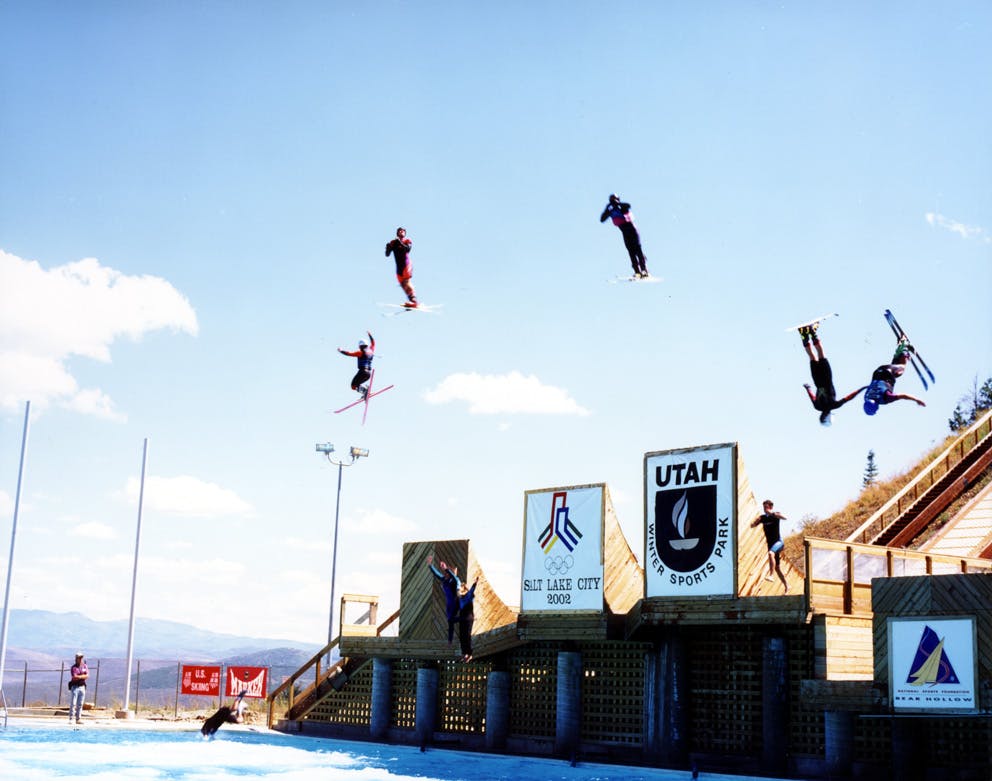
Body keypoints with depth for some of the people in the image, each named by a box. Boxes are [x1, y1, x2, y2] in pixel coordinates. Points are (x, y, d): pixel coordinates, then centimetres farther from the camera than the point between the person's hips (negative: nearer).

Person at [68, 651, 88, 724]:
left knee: (80, 704, 6)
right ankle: (71, 719, -6)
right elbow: (74, 677, -16)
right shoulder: (74, 667, -5)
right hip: (75, 686, -4)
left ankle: (78, 719, 10)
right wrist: (83, 676, -7)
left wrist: (79, 676, -10)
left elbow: (87, 676, 0)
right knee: (73, 704, -7)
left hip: (82, 686, 4)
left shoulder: (85, 666, 10)